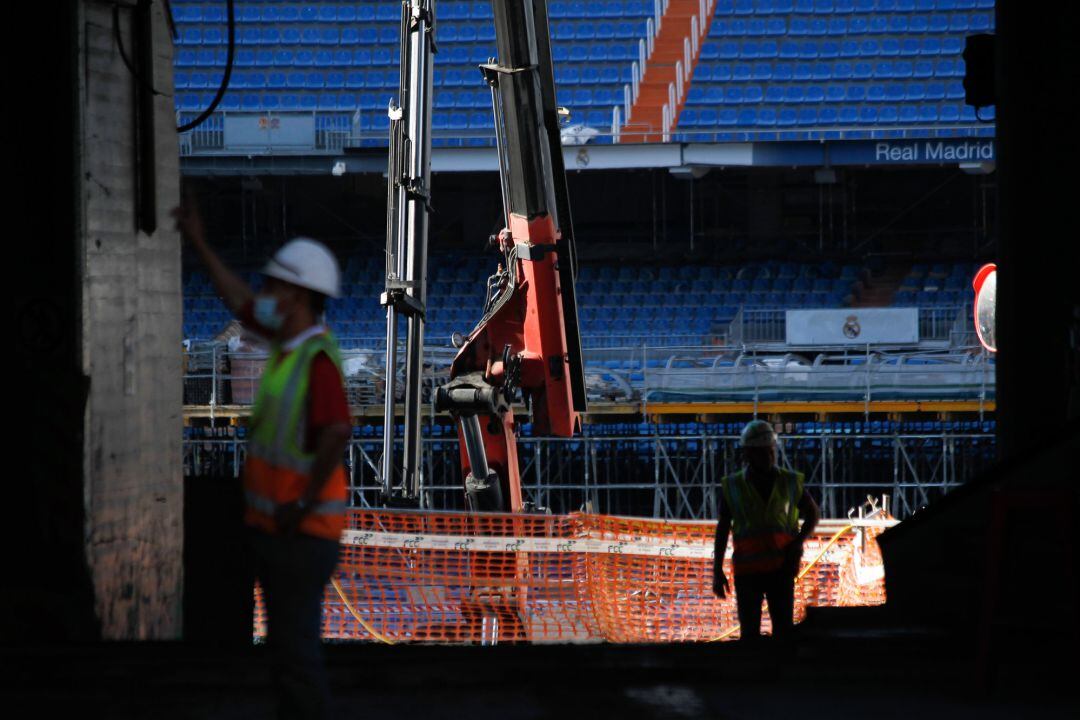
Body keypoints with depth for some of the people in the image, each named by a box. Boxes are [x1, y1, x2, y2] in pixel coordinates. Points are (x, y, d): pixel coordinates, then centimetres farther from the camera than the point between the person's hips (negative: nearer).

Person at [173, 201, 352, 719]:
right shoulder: (292, 342, 8)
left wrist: (304, 505, -29)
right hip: (275, 528, 10)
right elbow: (241, 303, 27)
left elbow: (338, 432, -36)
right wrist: (199, 244, 29)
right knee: (289, 646, 14)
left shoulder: (318, 358, -21)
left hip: (302, 533, -10)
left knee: (296, 651, -6)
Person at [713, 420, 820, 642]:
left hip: (781, 568, 0)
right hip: (747, 571, 0)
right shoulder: (734, 486, 2)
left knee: (784, 628, -7)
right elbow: (722, 529, 8)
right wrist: (717, 571, 3)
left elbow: (813, 514, 16)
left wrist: (798, 542, -2)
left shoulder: (790, 482, 4)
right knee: (749, 632, -1)